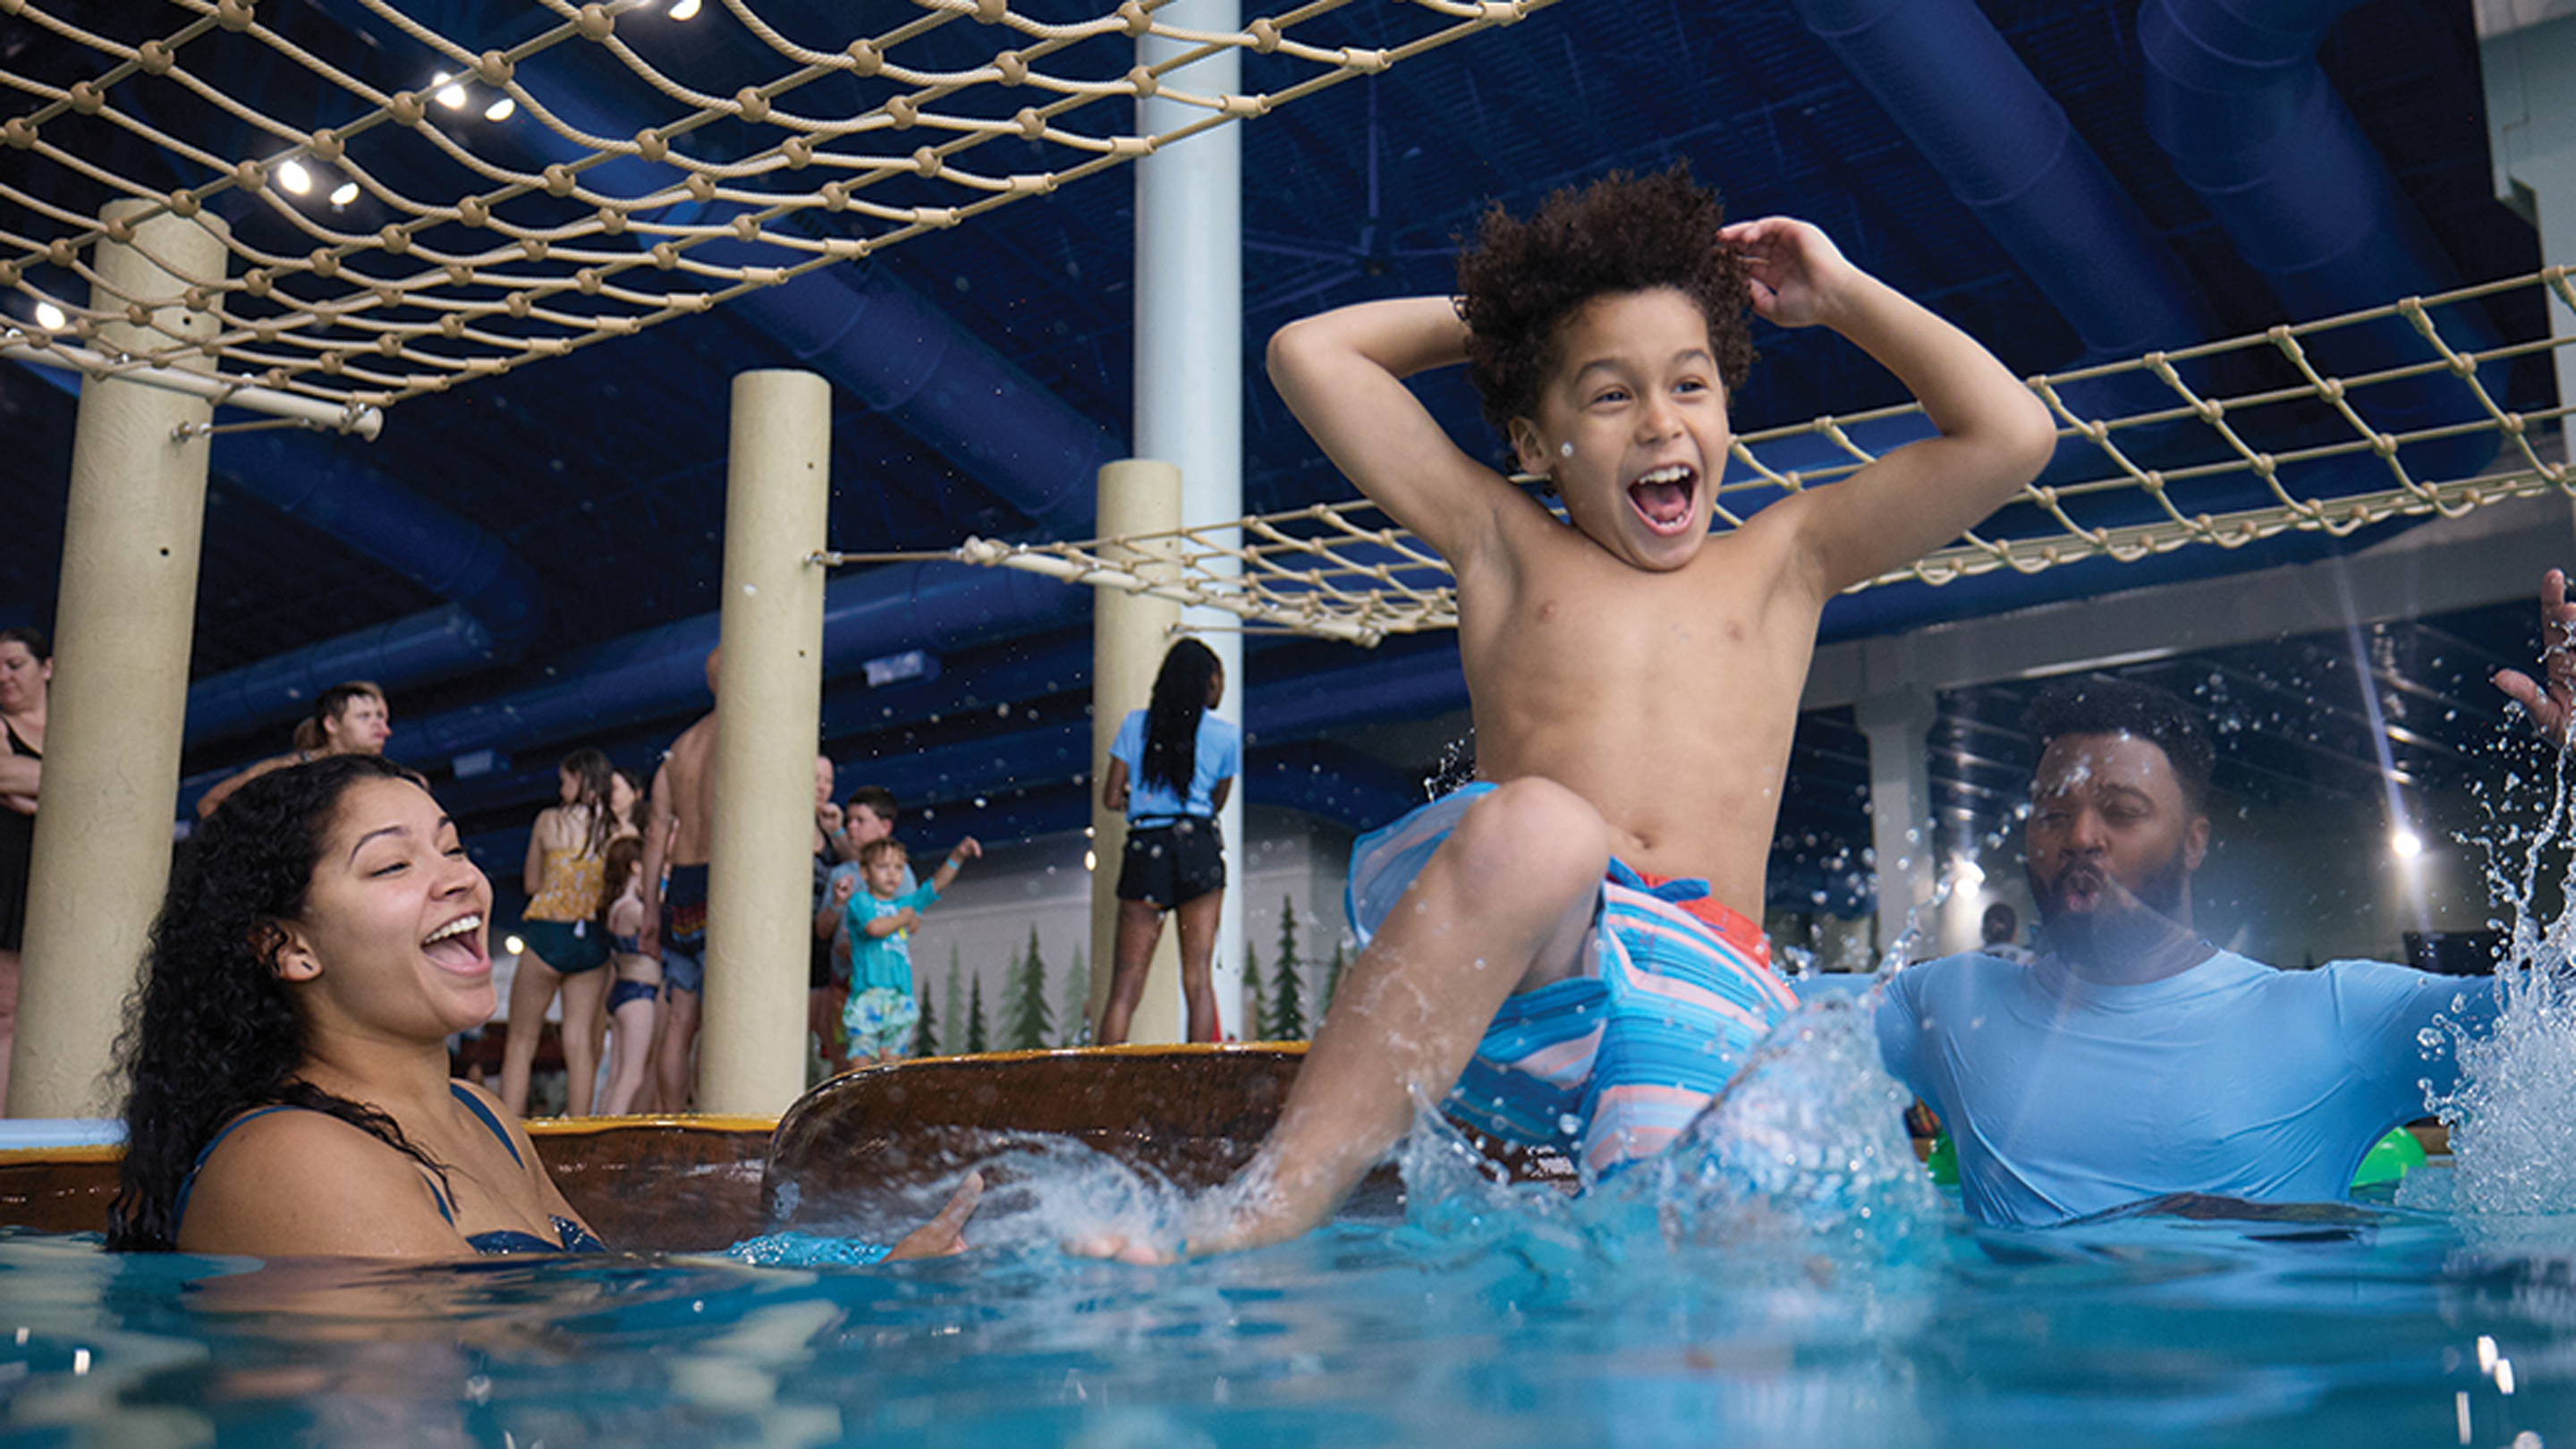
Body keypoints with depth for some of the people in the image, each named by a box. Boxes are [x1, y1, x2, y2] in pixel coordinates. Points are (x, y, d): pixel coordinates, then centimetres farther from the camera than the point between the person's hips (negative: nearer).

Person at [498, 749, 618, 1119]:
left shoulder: (549, 821, -2)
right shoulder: (616, 831, 1)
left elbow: (532, 883, 8)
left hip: (547, 935, -2)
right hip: (593, 940, 3)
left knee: (521, 1042, 6)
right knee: (581, 1043, 6)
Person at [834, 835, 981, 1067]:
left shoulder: (907, 903, 21)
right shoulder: (859, 901, 4)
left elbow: (938, 883, 14)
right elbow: (874, 927, -13)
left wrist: (958, 855, 1)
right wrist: (902, 919, 3)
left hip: (901, 998, 5)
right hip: (868, 994, -5)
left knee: (891, 1061, 4)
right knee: (862, 1058, -8)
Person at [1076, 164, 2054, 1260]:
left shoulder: (1783, 558, 23)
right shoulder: (1505, 548, 20)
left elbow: (2012, 437, 17)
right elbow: (1307, 353, 19)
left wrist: (1843, 296, 23)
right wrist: (1490, 316, 27)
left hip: (1705, 980, 2)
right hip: (1495, 975, -1)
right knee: (1534, 826, -38)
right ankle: (1258, 1219, -38)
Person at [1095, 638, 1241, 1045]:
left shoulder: (1136, 724, 9)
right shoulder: (1226, 734, 6)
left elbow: (1111, 797, 7)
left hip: (1144, 850, 1)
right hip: (1197, 847, -1)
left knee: (1125, 982, 2)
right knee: (1197, 977, 1)